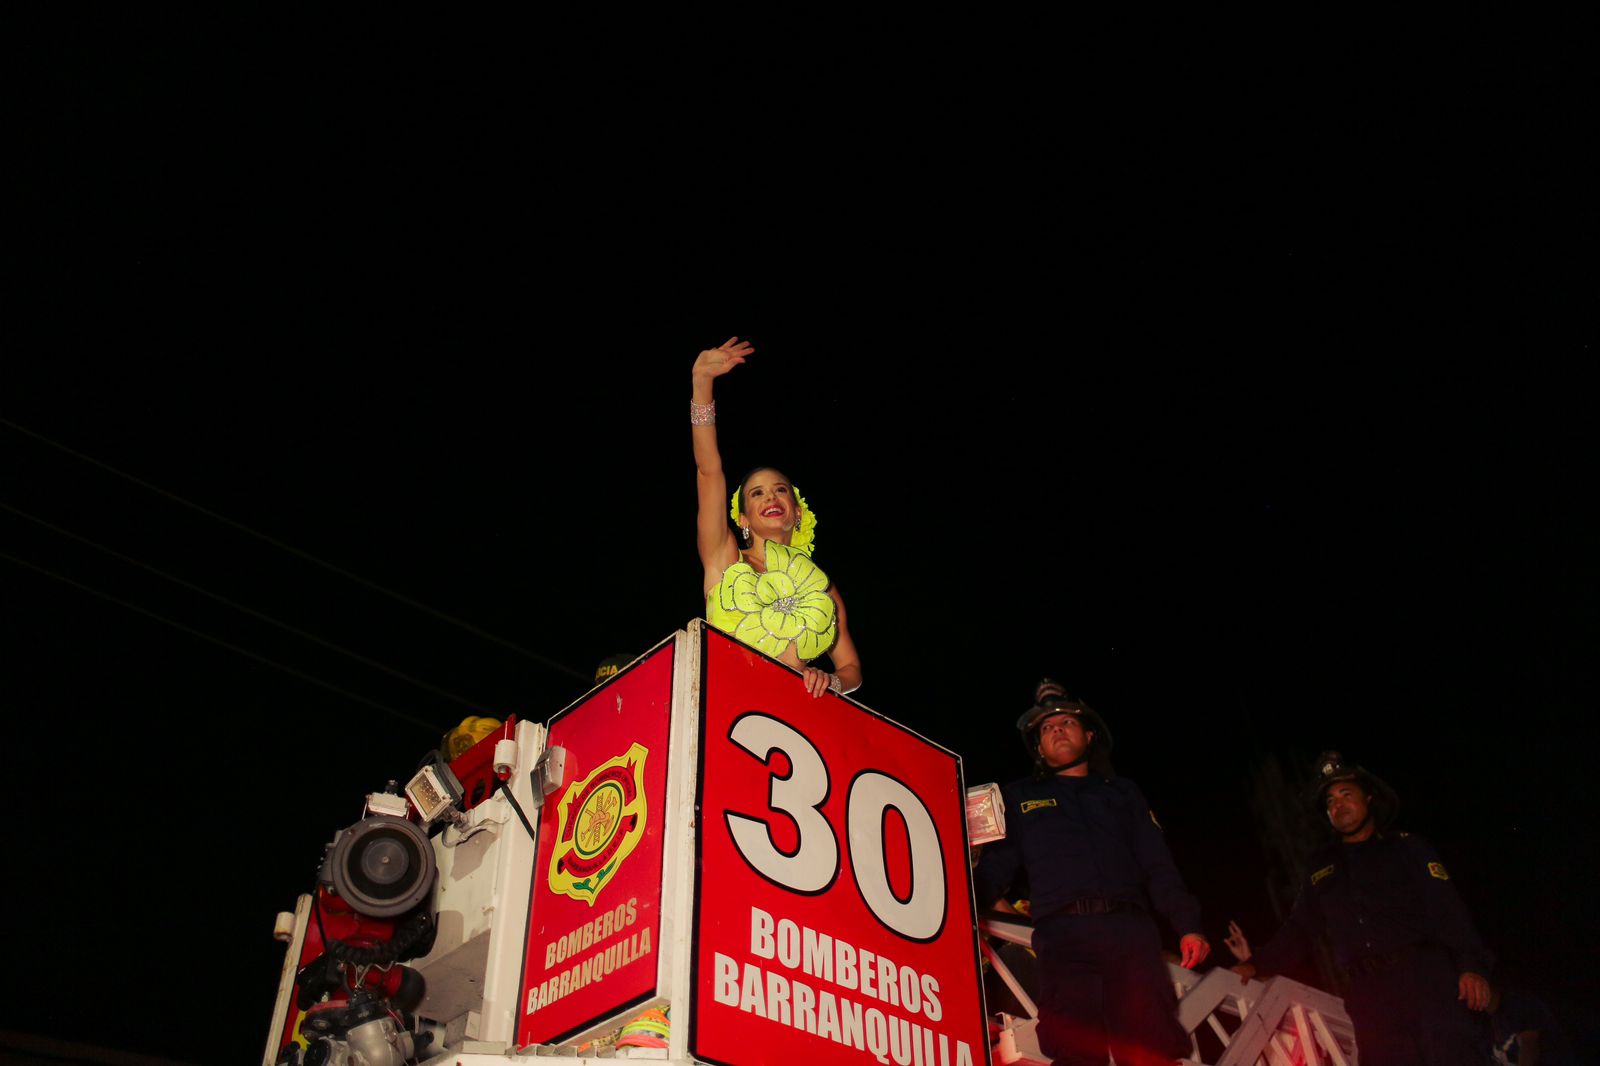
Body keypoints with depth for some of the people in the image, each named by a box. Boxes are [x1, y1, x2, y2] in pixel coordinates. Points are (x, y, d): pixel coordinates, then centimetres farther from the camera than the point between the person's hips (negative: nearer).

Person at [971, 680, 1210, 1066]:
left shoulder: (1122, 791, 27)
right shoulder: (1019, 798, 24)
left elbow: (1158, 867, 20)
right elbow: (995, 868, 14)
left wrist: (1187, 925, 6)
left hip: (1131, 932, 1)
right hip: (1064, 936, -1)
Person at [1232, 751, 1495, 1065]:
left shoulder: (1408, 848, 12)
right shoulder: (1321, 866, 23)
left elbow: (1447, 909, 0)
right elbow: (1297, 929, 23)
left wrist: (1471, 965, -14)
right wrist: (1256, 965, 10)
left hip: (1426, 974, -3)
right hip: (1370, 993, 3)